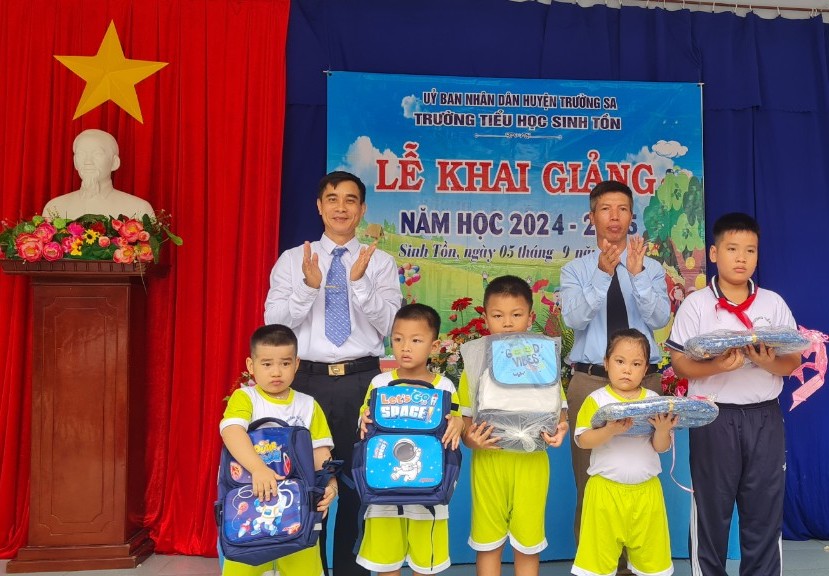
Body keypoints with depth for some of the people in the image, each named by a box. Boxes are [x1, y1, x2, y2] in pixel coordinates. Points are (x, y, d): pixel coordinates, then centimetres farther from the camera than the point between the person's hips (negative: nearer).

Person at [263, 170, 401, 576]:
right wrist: (309, 286, -18)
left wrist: (359, 282, -19)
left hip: (361, 381, 0)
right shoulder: (292, 260, 5)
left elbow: (386, 325, -5)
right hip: (308, 380, 0)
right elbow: (274, 323, -3)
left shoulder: (381, 263, 5)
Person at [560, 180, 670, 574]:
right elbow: (574, 319, -13)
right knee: (590, 479, 6)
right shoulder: (575, 270, 3)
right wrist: (602, 273, -24)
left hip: (643, 382, 1)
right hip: (590, 381, 0)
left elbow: (660, 318, -10)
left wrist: (636, 274, -22)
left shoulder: (652, 268, 5)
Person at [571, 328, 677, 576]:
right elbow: (583, 440, -11)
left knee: (650, 550, 11)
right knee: (601, 548, 6)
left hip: (646, 490, 2)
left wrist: (663, 430, -20)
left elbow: (661, 447, 1)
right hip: (606, 489, -2)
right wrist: (611, 430, -26)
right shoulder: (597, 399, -4)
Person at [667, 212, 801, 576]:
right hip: (714, 417, -2)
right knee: (711, 509, 8)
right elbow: (680, 364, -6)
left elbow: (794, 361, 5)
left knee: (765, 510, 9)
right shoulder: (695, 304, -2)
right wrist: (718, 367, -23)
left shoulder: (774, 303, 6)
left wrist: (770, 363, -17)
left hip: (764, 417, 2)